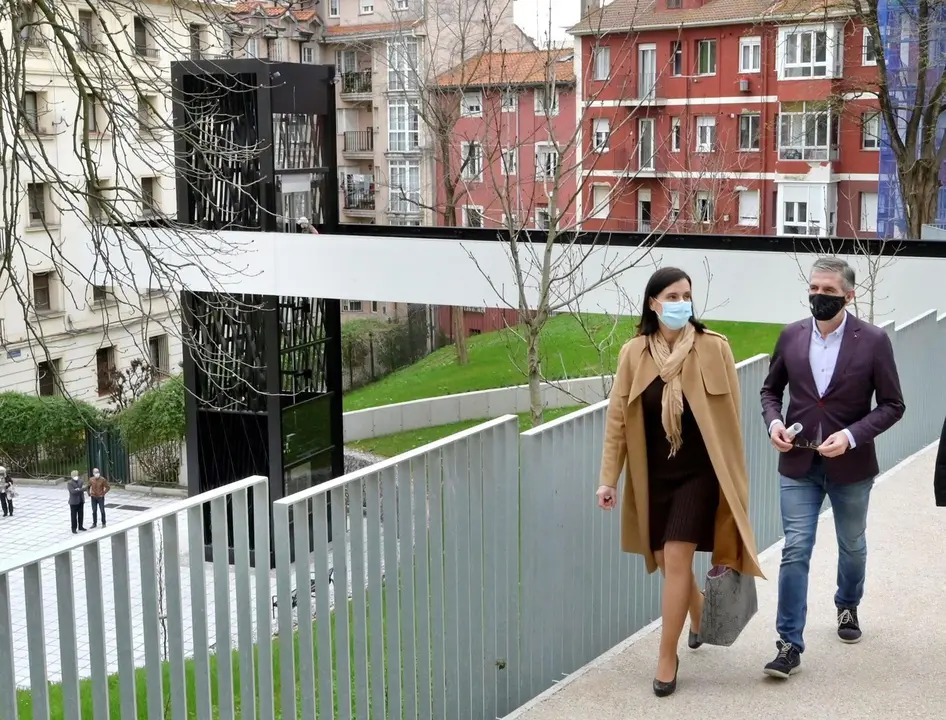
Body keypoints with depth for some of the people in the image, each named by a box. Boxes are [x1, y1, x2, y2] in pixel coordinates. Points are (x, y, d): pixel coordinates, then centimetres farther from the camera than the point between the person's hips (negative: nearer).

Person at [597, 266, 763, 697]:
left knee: (676, 560, -9)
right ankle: (699, 614, 44)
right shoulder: (633, 354, -3)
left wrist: (733, 478, -1)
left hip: (697, 473, -3)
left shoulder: (713, 349, -8)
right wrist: (608, 478, -3)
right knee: (668, 561, 13)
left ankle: (667, 657, 4)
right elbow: (617, 418, 0)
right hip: (653, 476, 3)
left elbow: (729, 417, -3)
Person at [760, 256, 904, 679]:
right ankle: (790, 645, 0)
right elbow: (771, 389, 12)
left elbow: (892, 405, -7)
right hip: (798, 464, 1)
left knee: (852, 545, 20)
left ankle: (847, 606, 47)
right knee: (795, 551, -4)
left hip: (850, 466, -1)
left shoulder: (873, 341, -10)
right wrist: (773, 421, -8)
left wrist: (852, 436, -20)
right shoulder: (791, 336, -2)